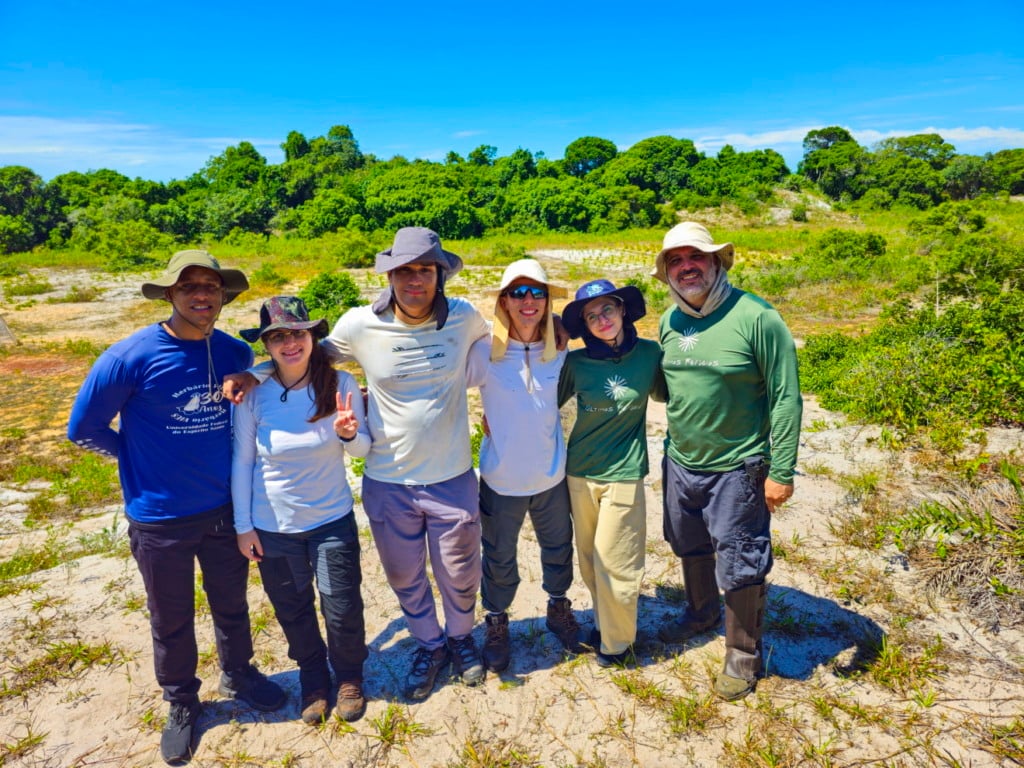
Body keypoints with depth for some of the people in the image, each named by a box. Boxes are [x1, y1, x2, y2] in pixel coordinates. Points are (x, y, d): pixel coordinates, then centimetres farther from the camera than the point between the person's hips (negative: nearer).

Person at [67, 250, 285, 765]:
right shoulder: (131, 356, -18)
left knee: (232, 603, 20)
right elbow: (83, 428, -8)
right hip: (159, 518, -3)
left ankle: (238, 675, 46)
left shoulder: (235, 353, -6)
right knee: (172, 620, 16)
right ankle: (181, 702, 40)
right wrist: (140, 457, -2)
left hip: (225, 507, 3)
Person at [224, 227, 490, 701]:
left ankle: (461, 637, 50)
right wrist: (252, 374, -6)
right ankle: (429, 645, 49)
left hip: (452, 479, 0)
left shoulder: (464, 318, -11)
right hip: (387, 483, 1)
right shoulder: (360, 325, -12)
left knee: (459, 574, 18)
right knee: (404, 577, 20)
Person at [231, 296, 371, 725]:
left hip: (332, 520, 0)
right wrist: (242, 525, -1)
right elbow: (242, 461, -4)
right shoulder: (253, 394, -14)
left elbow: (362, 449, -4)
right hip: (273, 527, 1)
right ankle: (313, 680, 45)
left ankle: (349, 677, 39)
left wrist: (348, 433, -27)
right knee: (294, 612, 18)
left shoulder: (340, 384, -14)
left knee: (343, 610, 8)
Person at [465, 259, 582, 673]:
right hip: (501, 480, -3)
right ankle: (497, 624, 43)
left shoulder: (560, 350, -6)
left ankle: (558, 608, 51)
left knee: (558, 549, 23)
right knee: (499, 559, 16)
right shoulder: (485, 351, -16)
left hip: (552, 475, 3)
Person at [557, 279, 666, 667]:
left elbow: (663, 394, 10)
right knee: (589, 558, 15)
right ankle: (604, 621, 38)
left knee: (614, 561, 4)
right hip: (580, 473, 2)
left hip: (624, 474, -2)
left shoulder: (649, 354, -6)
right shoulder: (576, 362, -5)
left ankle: (616, 641, 27)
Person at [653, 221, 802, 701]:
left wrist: (782, 471, -16)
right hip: (680, 463, 6)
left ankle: (743, 654, 31)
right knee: (689, 547, 24)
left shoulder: (757, 318, -17)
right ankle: (702, 613, 51)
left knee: (738, 565, 7)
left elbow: (785, 398, -15)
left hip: (737, 468, -6)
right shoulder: (669, 322, 2)